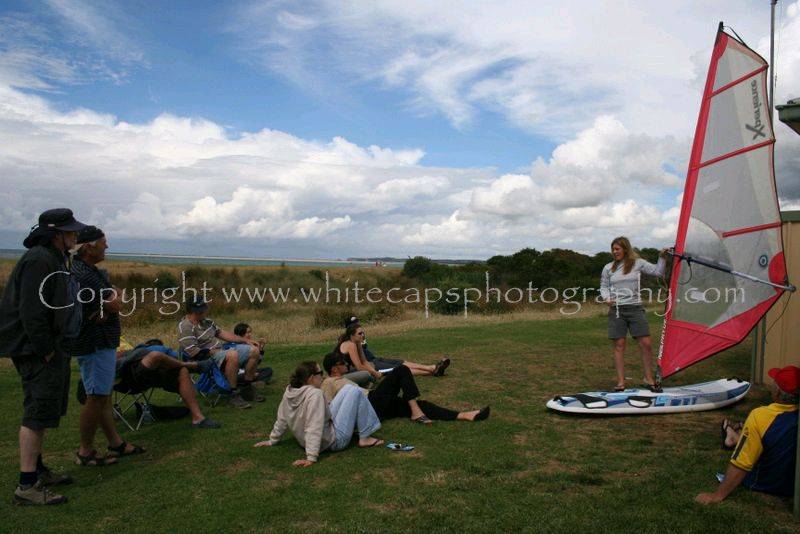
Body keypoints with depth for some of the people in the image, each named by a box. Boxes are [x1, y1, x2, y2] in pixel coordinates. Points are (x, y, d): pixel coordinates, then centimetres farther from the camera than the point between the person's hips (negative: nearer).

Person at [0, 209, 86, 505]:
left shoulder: (55, 259, 14)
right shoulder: (39, 261, -18)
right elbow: (31, 310, -23)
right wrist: (45, 351, -20)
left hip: (53, 347, 11)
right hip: (38, 350, -11)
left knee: (45, 410, 17)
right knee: (39, 411, -7)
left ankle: (37, 470, 28)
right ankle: (27, 486, -1)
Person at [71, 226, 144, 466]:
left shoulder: (93, 271, 14)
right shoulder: (82, 274, -20)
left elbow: (117, 299, 9)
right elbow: (116, 305, -19)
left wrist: (105, 309, -10)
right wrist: (112, 303, 2)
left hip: (103, 341, 11)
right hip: (95, 344, -11)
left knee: (104, 395, 15)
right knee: (97, 397, -3)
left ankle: (116, 443, 23)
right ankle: (85, 452, 8)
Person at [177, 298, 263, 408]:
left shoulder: (204, 320, 12)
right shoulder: (185, 328, -16)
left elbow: (221, 333, 18)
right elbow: (194, 353, -22)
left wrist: (246, 340, 14)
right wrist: (214, 351, -12)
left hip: (221, 352, 10)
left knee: (254, 350, 0)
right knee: (232, 355, -38)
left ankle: (247, 389, 9)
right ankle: (234, 395, -29)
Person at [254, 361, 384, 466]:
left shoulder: (289, 391, -6)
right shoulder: (315, 394, -29)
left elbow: (281, 420, 4)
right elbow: (314, 429, -33)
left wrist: (272, 440, 17)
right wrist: (311, 457, -33)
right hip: (335, 441, -8)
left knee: (348, 389, 15)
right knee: (355, 392, -4)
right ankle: (364, 438, 3)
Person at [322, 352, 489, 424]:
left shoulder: (340, 380, 27)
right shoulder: (329, 383, -2)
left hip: (377, 407, 9)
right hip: (370, 407, -9)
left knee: (421, 404, -3)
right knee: (402, 371, -13)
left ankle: (466, 416, -9)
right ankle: (416, 413, -16)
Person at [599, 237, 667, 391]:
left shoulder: (638, 263, 5)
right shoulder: (608, 268, 9)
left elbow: (658, 272, 6)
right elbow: (603, 286, 14)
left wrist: (661, 257, -6)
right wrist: (607, 298, -4)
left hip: (635, 309, -1)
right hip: (616, 310, 1)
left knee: (646, 344, -5)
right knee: (619, 346, 0)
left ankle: (649, 380, 10)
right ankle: (620, 382, 6)